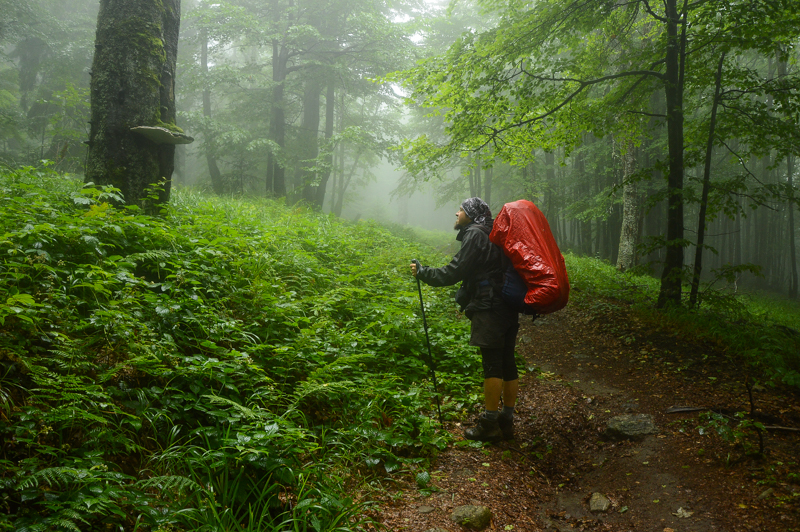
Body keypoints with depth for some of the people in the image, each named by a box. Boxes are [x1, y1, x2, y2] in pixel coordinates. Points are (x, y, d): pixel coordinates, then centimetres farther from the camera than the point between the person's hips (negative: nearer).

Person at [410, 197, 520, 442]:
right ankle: (506, 421, 17)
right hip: (508, 308, 10)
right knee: (507, 362, 10)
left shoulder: (475, 235, -8)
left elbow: (454, 273, -10)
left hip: (489, 309, -9)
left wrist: (422, 272, 0)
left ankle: (489, 424, -2)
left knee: (492, 363, -6)